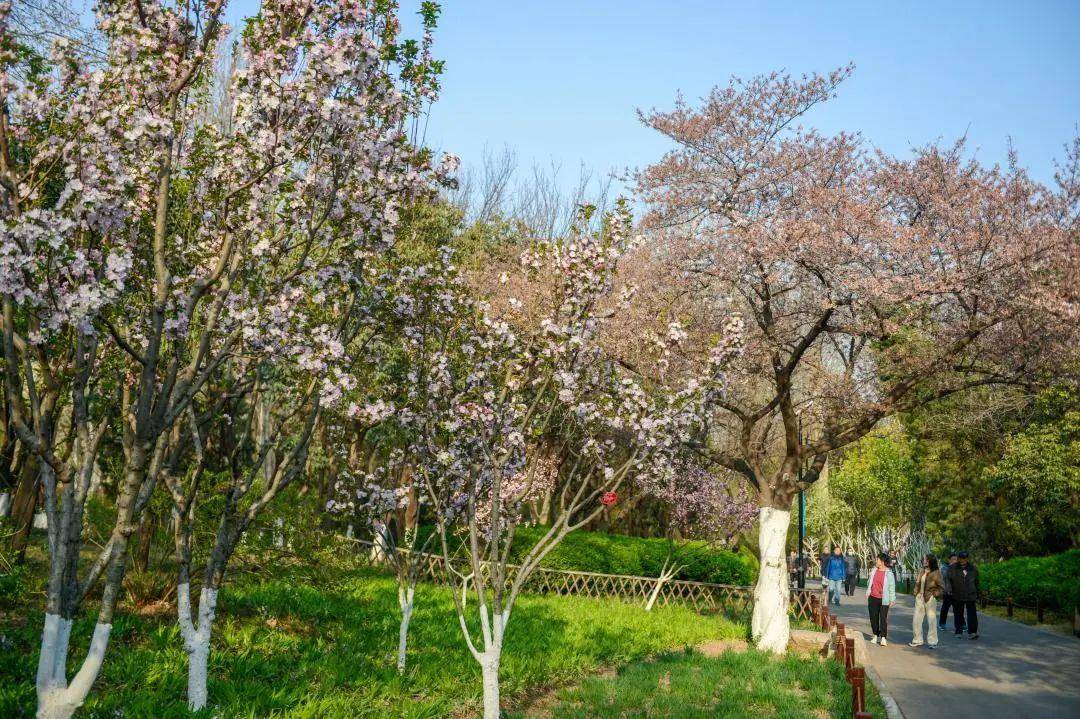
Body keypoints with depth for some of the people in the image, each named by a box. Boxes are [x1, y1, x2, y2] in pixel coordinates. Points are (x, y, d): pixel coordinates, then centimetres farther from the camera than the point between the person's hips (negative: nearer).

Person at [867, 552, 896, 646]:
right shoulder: (873, 570, 8)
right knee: (873, 618, 9)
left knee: (883, 618, -5)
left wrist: (892, 599, -3)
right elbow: (869, 582, 18)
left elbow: (892, 587, -3)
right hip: (873, 598, 5)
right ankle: (876, 636, 21)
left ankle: (883, 638, 0)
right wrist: (867, 594, 17)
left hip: (883, 599, -5)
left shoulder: (889, 573, -6)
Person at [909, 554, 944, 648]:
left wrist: (935, 594, -12)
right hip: (920, 598, 6)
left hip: (930, 599, -6)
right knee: (916, 620, 7)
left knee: (931, 621, 0)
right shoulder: (921, 572, 13)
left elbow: (940, 587, -3)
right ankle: (917, 640, 18)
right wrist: (916, 593, 8)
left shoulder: (936, 573, -5)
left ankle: (932, 641, 10)